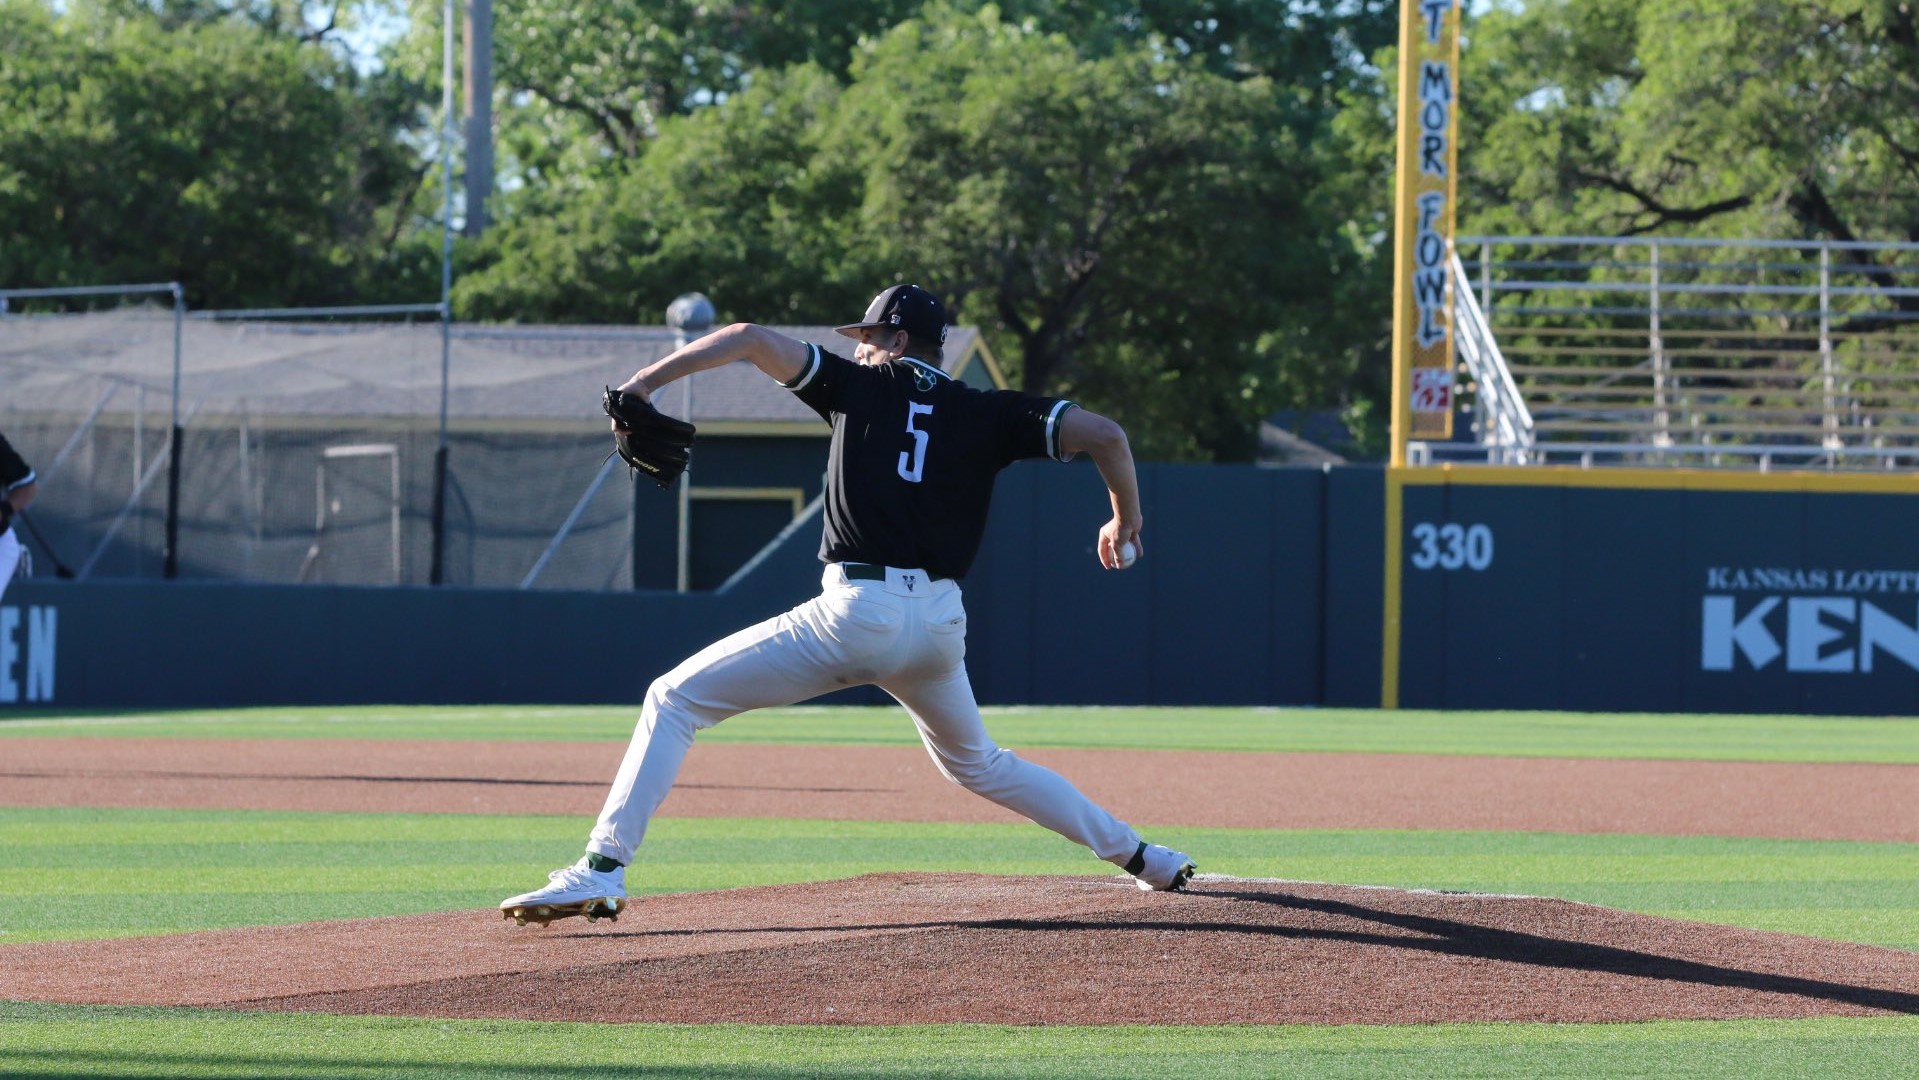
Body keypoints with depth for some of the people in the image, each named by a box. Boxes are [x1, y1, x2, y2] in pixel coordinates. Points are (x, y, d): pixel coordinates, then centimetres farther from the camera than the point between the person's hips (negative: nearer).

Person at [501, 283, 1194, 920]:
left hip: (857, 611, -5)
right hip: (941, 624, 5)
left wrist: (645, 382, 1)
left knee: (674, 699, 2)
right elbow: (1104, 435, 7)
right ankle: (1139, 856, 33)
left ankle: (603, 868, -14)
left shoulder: (862, 385, 9)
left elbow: (751, 340, -1)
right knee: (974, 763, 32)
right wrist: (1125, 525, 23)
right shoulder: (987, 414, 15)